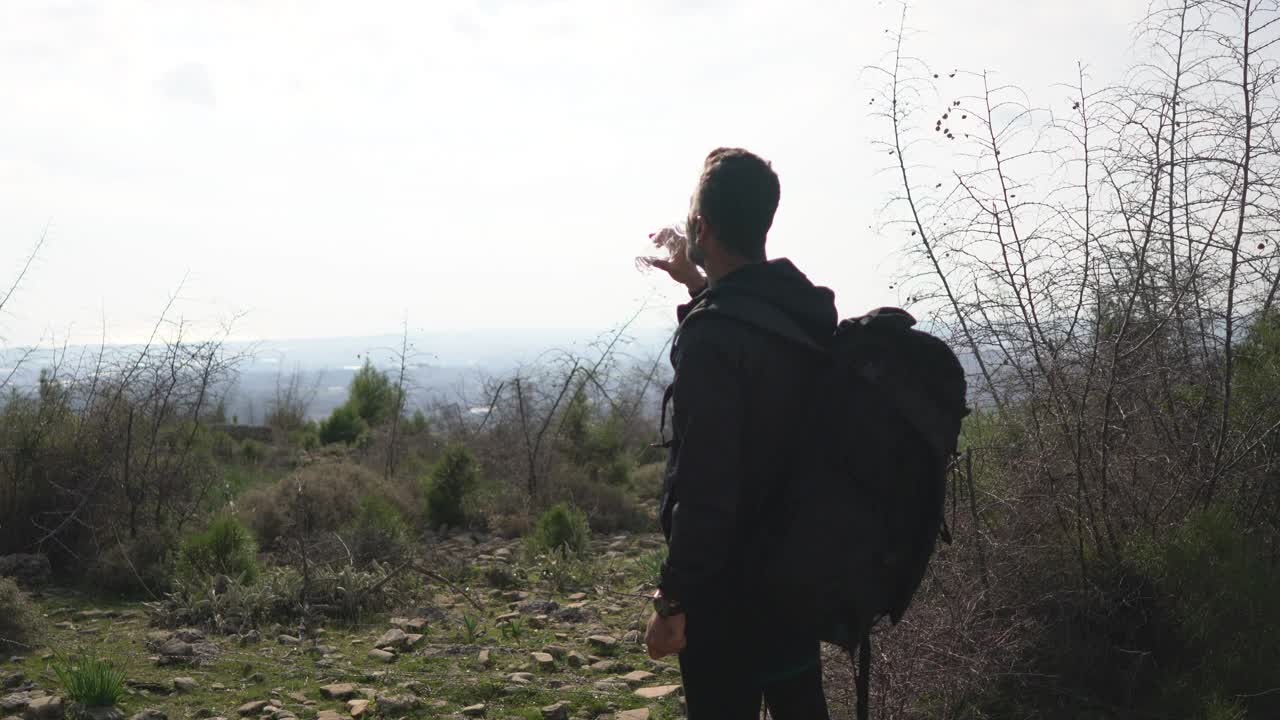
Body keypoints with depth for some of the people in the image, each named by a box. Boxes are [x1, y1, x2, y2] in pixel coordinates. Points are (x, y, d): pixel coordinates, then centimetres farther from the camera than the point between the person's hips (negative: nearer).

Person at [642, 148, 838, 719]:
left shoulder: (712, 334, -23)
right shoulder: (807, 312, 3)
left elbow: (704, 484, -26)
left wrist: (674, 599, -20)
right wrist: (701, 287, 31)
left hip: (731, 584, -8)